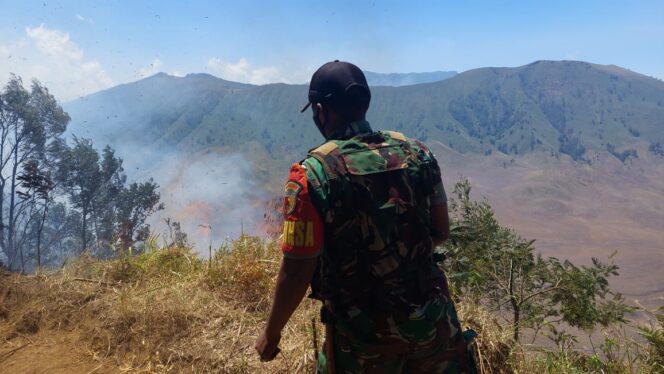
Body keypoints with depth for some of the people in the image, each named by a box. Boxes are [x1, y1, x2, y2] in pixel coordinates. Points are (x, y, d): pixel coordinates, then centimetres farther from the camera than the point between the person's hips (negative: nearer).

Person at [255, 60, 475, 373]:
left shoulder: (311, 175, -18)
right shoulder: (417, 153, -5)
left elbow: (297, 272, -15)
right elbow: (441, 232, 5)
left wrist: (271, 333, 0)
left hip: (363, 334, -3)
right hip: (431, 319, 4)